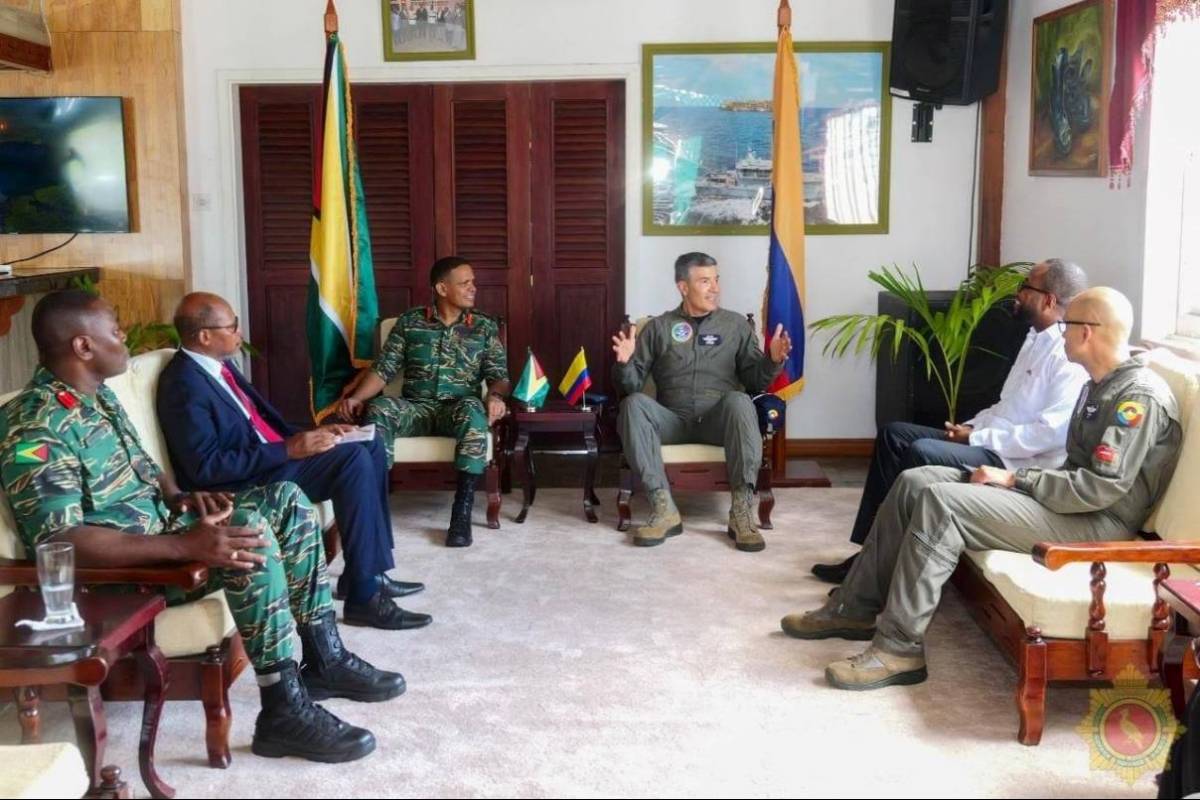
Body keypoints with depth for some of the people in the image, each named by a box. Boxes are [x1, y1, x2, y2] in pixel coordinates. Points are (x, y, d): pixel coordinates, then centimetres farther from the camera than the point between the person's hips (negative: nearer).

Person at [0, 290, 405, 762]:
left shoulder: (95, 395, 9)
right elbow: (60, 543, -31)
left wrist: (178, 497, -3)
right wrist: (185, 545, -37)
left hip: (158, 524, 10)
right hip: (118, 568, -10)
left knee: (285, 499, 2)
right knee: (248, 531, -31)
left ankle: (324, 659, 5)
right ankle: (284, 711, -25)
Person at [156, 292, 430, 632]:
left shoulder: (217, 365, 9)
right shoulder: (185, 385, -20)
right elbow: (207, 468, -25)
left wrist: (303, 435, 0)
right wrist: (288, 450, -25)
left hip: (270, 456, 10)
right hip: (244, 483, -10)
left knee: (370, 446, 5)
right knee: (354, 459, -23)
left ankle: (367, 572, 7)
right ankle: (364, 595, -17)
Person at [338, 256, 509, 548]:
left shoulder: (485, 326, 9)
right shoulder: (409, 322, 9)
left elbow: (498, 374, 4)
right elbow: (384, 368, 5)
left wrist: (496, 396, -20)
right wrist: (356, 396, -13)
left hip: (458, 409, -1)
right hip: (415, 409, 1)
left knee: (473, 409, -38)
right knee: (379, 409, -32)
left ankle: (462, 513, -37)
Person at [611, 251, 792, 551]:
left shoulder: (736, 324, 16)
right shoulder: (658, 327, 14)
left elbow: (754, 381, 10)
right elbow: (632, 384, 9)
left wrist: (772, 361, -11)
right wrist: (624, 363, -13)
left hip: (719, 419, 0)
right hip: (673, 419, 1)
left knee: (739, 400, -34)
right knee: (634, 403, -29)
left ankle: (742, 512, -35)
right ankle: (664, 508, -34)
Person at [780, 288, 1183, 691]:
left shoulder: (1139, 396, -16)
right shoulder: (1099, 385, 16)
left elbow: (1103, 488, -23)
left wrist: (1016, 479, -16)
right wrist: (1015, 478, 0)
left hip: (1098, 521, -10)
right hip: (1070, 501, 10)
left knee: (943, 501, -27)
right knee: (915, 482, 0)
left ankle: (899, 647, -24)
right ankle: (856, 607, 3)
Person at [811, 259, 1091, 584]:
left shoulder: (1068, 355, -16)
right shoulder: (1036, 340, 16)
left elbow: (1052, 433, -25)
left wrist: (976, 438, -17)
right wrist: (971, 426, 4)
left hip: (1017, 463, -11)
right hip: (988, 442, 11)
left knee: (921, 453, -29)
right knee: (893, 435, 2)